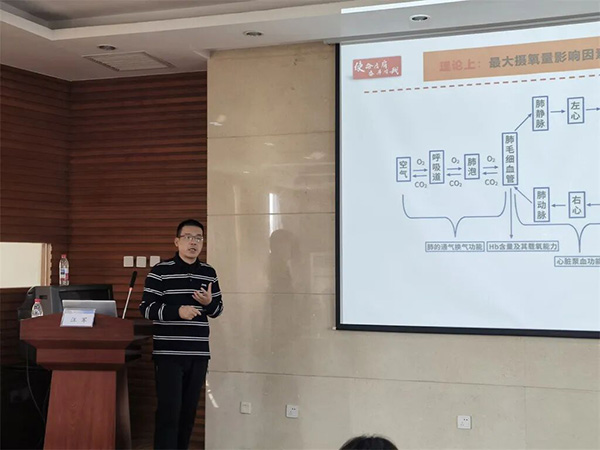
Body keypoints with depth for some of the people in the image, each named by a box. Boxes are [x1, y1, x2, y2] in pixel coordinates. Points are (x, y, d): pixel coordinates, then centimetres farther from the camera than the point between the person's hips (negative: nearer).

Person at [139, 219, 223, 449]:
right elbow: (146, 308, -8)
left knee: (189, 410, 10)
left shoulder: (209, 273, 10)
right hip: (168, 353, -5)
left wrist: (209, 303, -7)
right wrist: (177, 311, -21)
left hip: (199, 354, 5)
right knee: (169, 410, -6)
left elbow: (217, 310, 16)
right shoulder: (160, 271, -4)